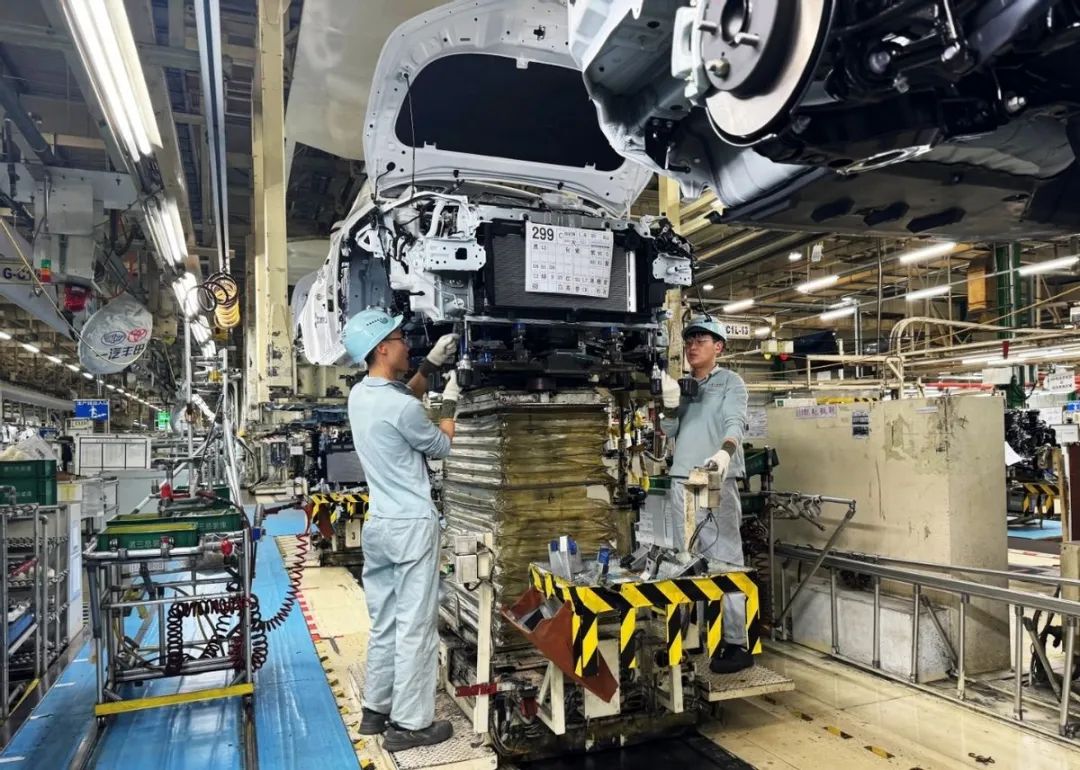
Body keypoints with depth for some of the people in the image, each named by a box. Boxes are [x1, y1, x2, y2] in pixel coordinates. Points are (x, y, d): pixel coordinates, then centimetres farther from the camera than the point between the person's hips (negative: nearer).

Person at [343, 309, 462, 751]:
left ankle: (376, 710, 29)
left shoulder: (360, 395, 5)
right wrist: (450, 402, 7)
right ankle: (410, 724, 11)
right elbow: (441, 447, -4)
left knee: (385, 623, 18)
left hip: (378, 524, 9)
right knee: (415, 626, 1)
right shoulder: (402, 409, -20)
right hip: (412, 525, -9)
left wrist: (431, 365, 18)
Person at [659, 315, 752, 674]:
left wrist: (724, 453, -34)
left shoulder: (730, 382, 3)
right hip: (680, 483, 6)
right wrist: (670, 402, -8)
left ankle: (737, 644, 0)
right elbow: (669, 431, 12)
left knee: (725, 562, -4)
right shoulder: (681, 385, 17)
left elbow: (735, 422, -13)